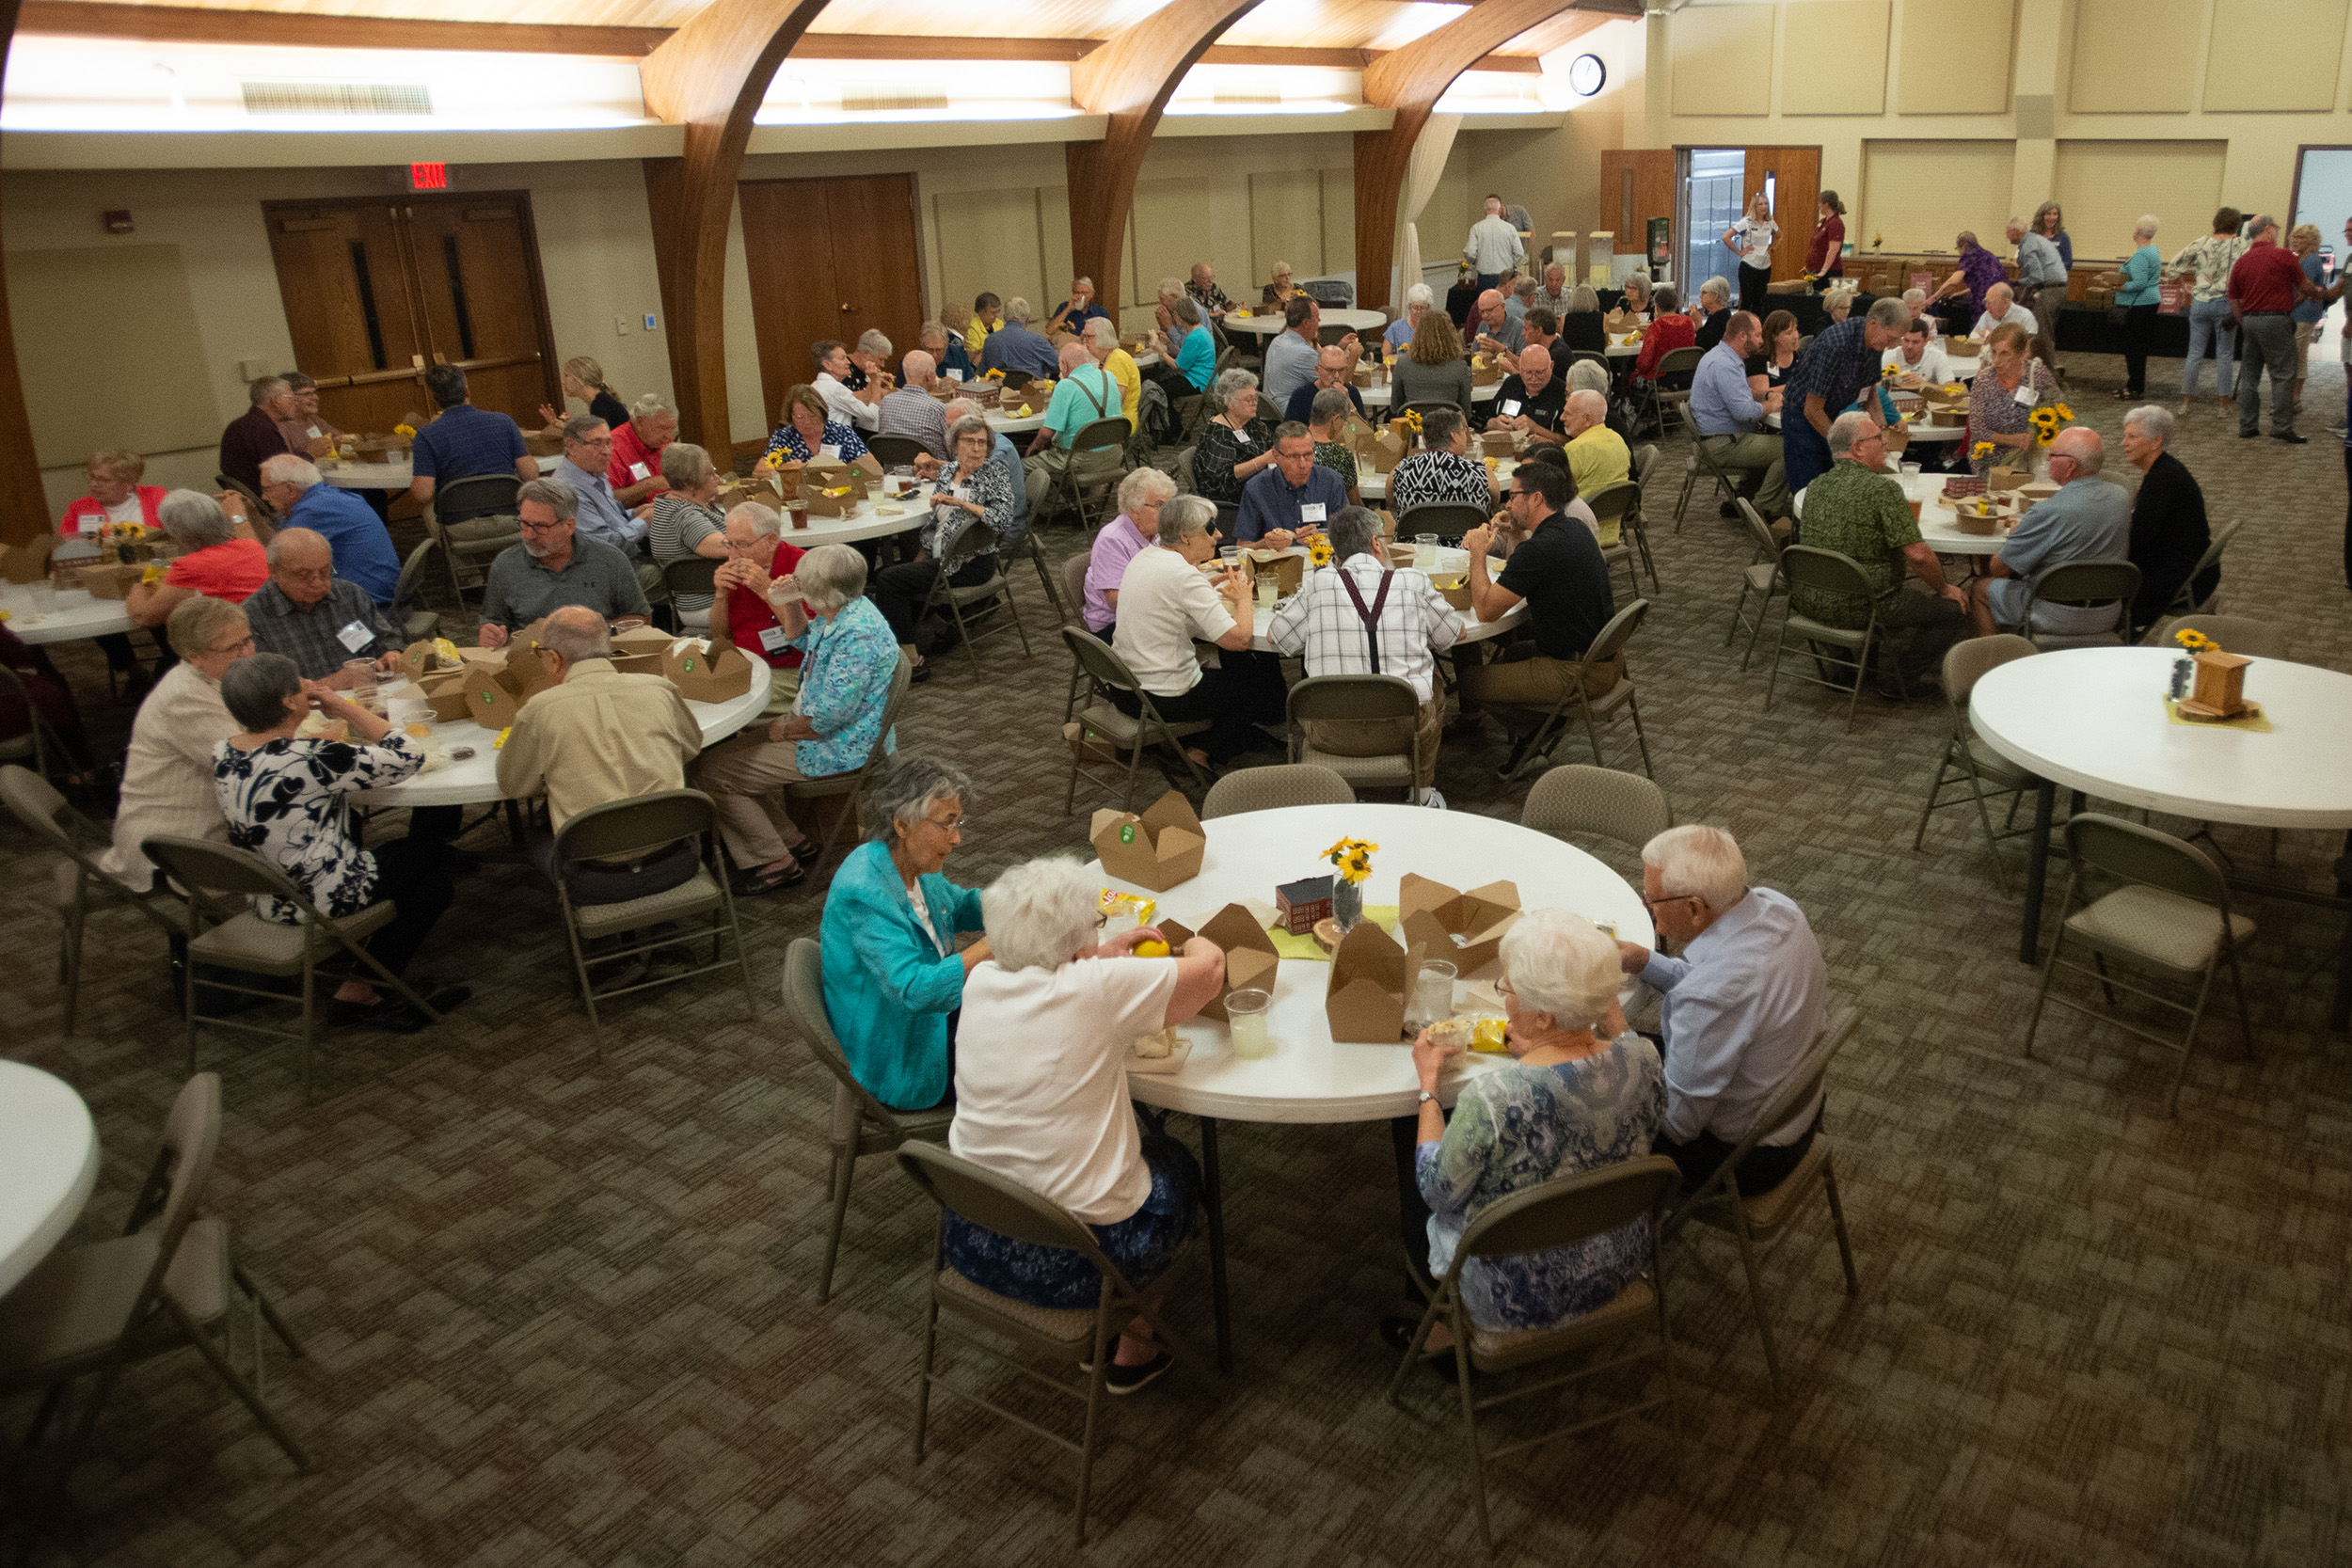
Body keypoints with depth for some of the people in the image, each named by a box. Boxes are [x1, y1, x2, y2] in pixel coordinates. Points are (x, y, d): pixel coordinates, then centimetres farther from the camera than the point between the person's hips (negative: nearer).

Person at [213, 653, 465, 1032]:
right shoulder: (310, 759, -27)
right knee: (426, 851, 17)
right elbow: (408, 757, -20)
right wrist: (344, 707, -12)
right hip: (324, 900, -8)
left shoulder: (222, 754, -3)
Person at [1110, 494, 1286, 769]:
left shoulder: (1144, 557, 4)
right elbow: (1238, 638, -25)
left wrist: (1208, 586, 14)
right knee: (1262, 677, 14)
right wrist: (1243, 597, -6)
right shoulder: (1184, 575, -23)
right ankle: (1210, 752, 19)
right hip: (1165, 700, -8)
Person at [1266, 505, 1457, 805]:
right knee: (1434, 695, 33)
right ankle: (1424, 794, 39)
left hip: (1334, 737, 0)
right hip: (1403, 730, 1)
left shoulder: (1318, 584, -1)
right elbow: (1454, 634, 17)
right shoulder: (1414, 582, 1)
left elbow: (1274, 635, 13)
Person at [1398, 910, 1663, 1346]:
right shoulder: (1643, 1059, -19)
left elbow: (1438, 1192, -17)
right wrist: (1538, 1052, 10)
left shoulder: (1491, 1099, -35)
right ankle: (1448, 1324, 46)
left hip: (1522, 1298, -5)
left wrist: (1428, 1081, -6)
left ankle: (1446, 1332, 46)